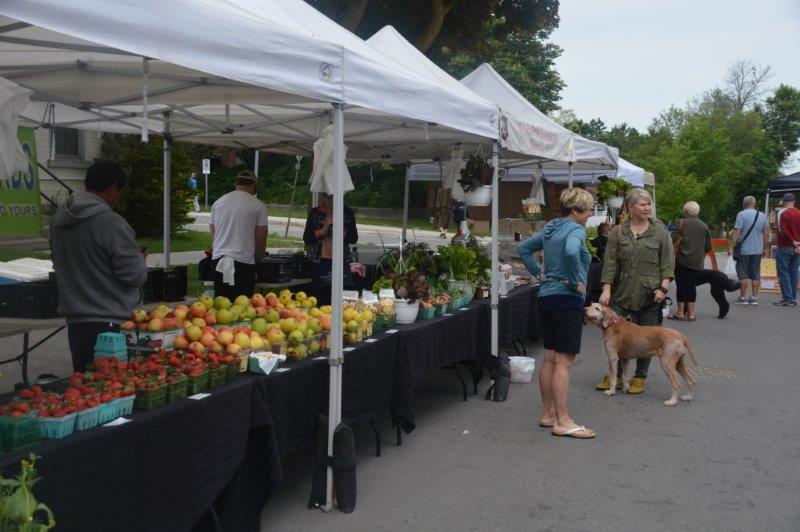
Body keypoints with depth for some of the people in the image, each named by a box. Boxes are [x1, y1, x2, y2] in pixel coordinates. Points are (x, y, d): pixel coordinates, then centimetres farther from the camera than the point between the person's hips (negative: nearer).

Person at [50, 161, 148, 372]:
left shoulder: (60, 218, 7)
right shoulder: (111, 223, -20)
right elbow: (134, 274, -17)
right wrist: (141, 259, 3)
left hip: (75, 320, 8)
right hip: (109, 323, -8)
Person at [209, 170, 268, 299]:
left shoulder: (218, 202, 12)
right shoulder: (258, 206, 0)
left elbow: (213, 235, 16)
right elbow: (260, 240, 2)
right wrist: (258, 260, 17)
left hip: (218, 260, 4)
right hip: (243, 261, -4)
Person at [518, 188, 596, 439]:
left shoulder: (550, 229, 14)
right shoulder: (575, 230, -13)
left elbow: (524, 249, 23)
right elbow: (571, 252, -34)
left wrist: (539, 273, 15)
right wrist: (576, 281, -21)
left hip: (546, 296, 9)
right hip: (567, 299, -9)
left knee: (550, 358, 14)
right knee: (564, 361, -6)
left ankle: (548, 414, 22)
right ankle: (563, 422, -3)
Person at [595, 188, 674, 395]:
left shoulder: (660, 231, 2)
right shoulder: (618, 232, 5)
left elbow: (668, 261, 1)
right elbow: (610, 262, 3)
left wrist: (663, 287, -8)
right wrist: (607, 289, -5)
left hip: (649, 295, -1)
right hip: (623, 293, 2)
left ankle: (640, 377, 18)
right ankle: (616, 376, 16)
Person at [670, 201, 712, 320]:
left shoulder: (681, 223, -4)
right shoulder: (704, 225, 7)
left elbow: (675, 240, -13)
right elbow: (708, 247, 9)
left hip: (682, 260, -3)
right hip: (697, 262, 3)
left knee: (681, 285, 4)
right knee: (691, 286, 9)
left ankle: (681, 312, 6)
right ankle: (691, 313, 9)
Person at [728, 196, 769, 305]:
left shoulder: (741, 214, -10)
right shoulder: (762, 216, 6)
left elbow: (737, 232, -17)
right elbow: (766, 234, 9)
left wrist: (731, 247, -14)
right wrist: (766, 249, 17)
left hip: (744, 250, -5)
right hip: (758, 250, 5)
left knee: (743, 275, 1)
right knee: (755, 275, 10)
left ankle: (743, 298, 3)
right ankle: (754, 298, 12)